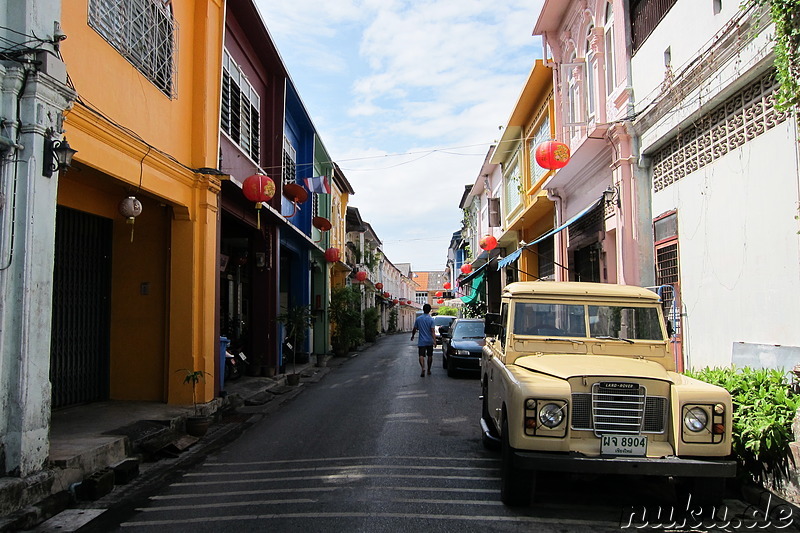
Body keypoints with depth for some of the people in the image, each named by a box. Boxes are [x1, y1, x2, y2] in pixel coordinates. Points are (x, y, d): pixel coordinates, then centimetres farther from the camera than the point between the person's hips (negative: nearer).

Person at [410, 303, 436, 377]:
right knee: (430, 356, 15)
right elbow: (433, 330, -15)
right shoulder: (431, 319, -7)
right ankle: (428, 370, 25)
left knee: (421, 356, -5)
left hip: (421, 341, 0)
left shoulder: (418, 319, -1)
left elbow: (414, 329, 6)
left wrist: (412, 336, 23)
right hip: (429, 341, 0)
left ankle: (423, 368, -28)